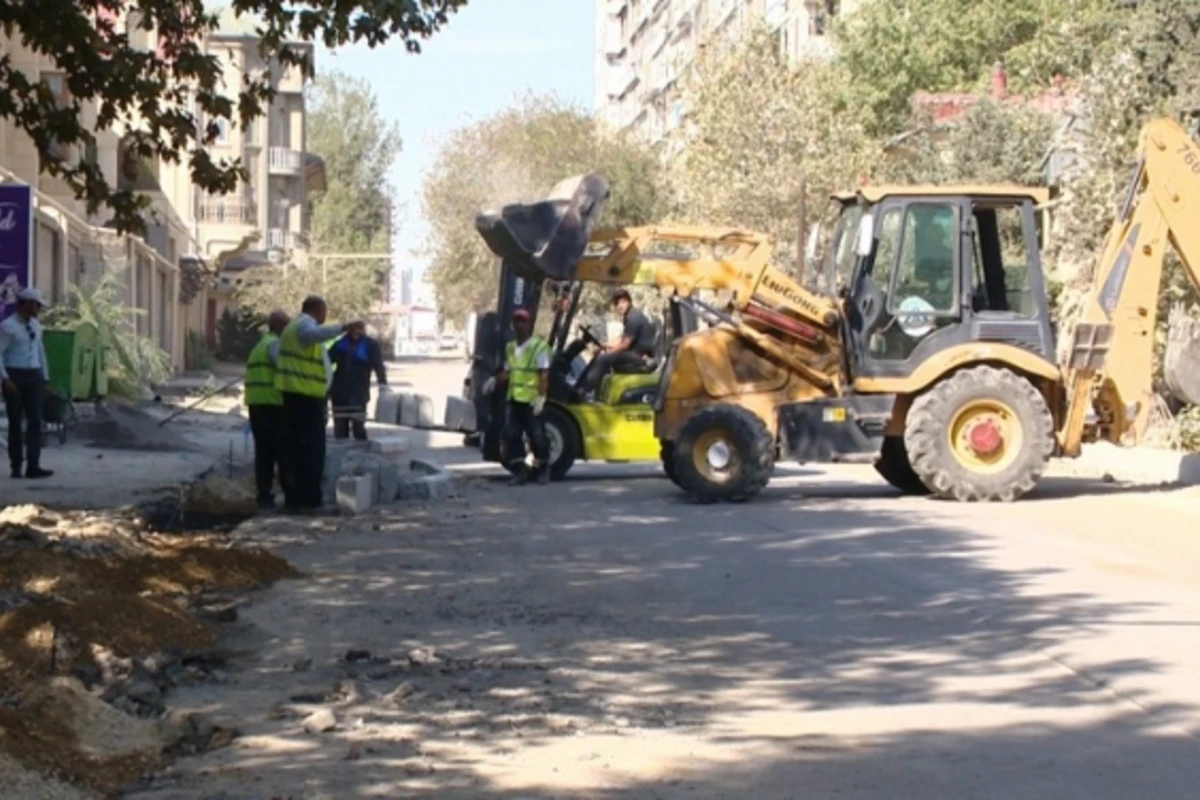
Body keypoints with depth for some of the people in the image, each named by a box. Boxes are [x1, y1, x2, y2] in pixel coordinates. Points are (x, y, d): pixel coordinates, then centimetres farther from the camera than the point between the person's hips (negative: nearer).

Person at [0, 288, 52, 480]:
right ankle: (16, 467, 10)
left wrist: (46, 379, 14)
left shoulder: (35, 325, 11)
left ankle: (33, 466, -9)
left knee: (35, 421, -5)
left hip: (34, 377, 5)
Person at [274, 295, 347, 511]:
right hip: (308, 394, -10)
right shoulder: (305, 324, -12)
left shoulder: (291, 327, 21)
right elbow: (315, 334, -36)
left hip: (291, 393, 10)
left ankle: (293, 497, 13)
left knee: (293, 448, 11)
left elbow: (275, 353, 24)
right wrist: (342, 328, -46)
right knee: (312, 448, -7)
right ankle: (309, 499, -9)